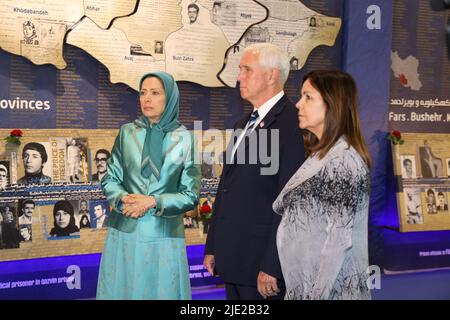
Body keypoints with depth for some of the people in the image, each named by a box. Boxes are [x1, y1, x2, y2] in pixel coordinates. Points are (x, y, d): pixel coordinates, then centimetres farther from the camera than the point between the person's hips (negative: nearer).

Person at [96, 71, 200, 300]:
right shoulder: (127, 132, 5)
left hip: (164, 236, -2)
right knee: (122, 290, 8)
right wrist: (123, 199, -14)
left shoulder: (184, 139, -1)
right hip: (124, 232, 2)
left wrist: (154, 202, -16)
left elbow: (191, 195, -3)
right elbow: (109, 179, 6)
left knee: (160, 291, 5)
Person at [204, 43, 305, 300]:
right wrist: (213, 247, 15)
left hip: (263, 261, -8)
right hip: (233, 259, 8)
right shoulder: (245, 124, 15)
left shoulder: (291, 124, -14)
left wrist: (272, 268, -20)